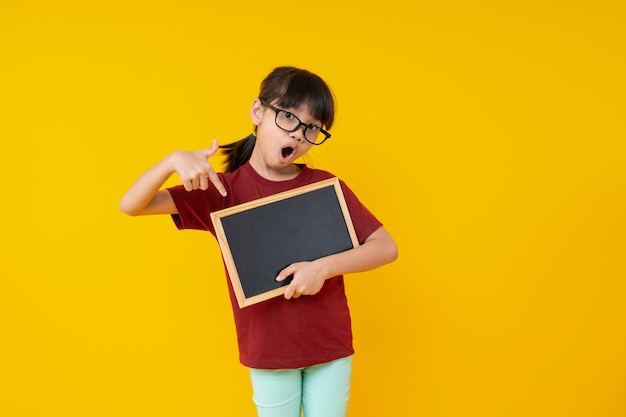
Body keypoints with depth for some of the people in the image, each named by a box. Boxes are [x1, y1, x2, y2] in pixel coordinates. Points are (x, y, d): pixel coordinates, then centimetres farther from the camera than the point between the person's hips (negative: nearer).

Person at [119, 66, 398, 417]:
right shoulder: (224, 190, -6)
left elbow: (387, 247, -7)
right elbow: (131, 206, -11)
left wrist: (326, 266, -22)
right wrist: (174, 161, -30)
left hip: (331, 348, 1)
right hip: (268, 352, 0)